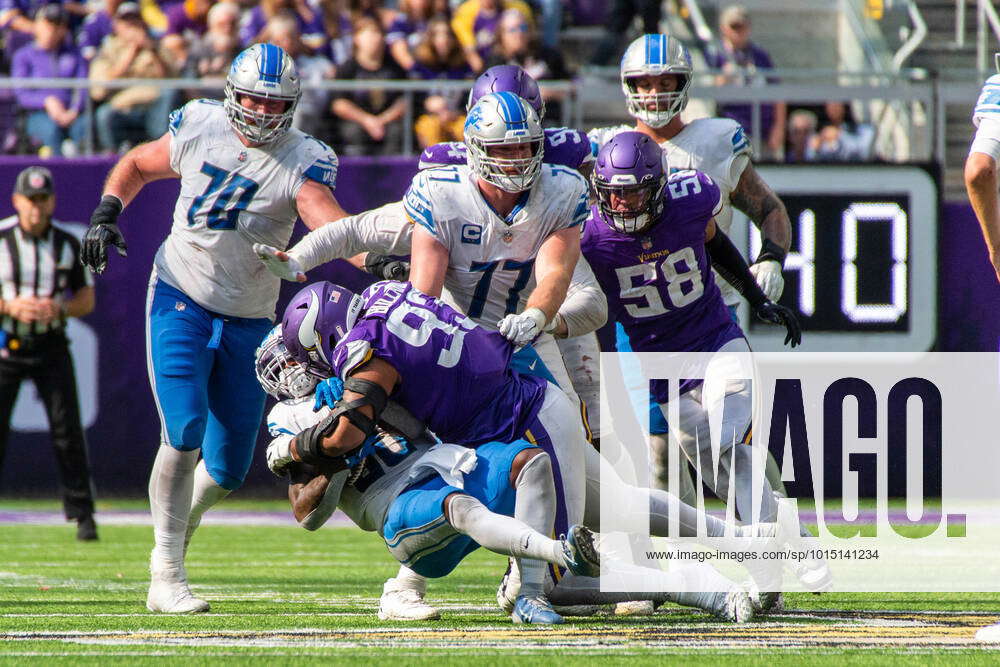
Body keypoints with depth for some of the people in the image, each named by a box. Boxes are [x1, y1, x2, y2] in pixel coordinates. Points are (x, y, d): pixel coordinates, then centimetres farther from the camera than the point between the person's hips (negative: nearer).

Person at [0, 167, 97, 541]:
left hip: (51, 345, 1)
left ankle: (83, 515, -2)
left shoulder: (67, 243, 4)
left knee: (67, 429, -6)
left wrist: (60, 307, -13)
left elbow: (87, 299, 8)